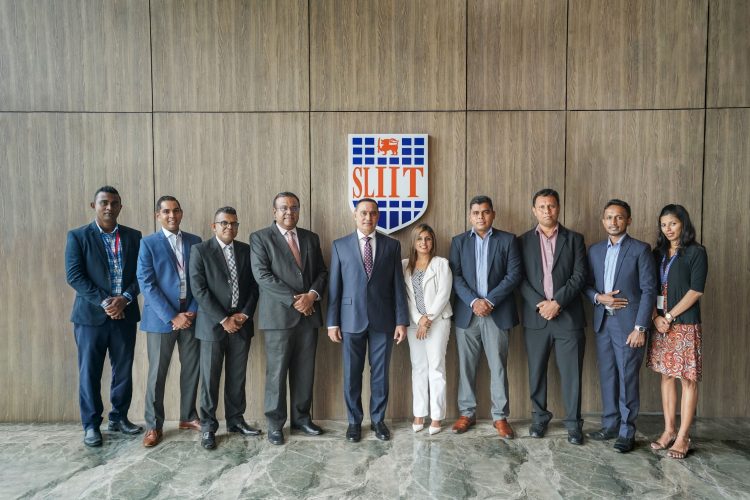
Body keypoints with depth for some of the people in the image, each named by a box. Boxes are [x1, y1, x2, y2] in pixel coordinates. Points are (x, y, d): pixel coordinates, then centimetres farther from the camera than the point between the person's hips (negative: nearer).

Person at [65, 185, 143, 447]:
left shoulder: (133, 236, 7)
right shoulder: (78, 236, -1)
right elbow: (74, 276, -8)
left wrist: (124, 299, -12)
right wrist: (104, 302, -16)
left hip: (125, 314, 3)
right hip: (91, 315, -2)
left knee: (124, 370, 10)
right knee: (89, 372, 5)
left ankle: (119, 417, 26)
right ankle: (91, 424, 20)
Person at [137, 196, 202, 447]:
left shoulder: (195, 242, 7)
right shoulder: (148, 243, -2)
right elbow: (146, 284, -9)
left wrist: (192, 311, -6)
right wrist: (172, 316, -15)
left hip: (191, 314, 3)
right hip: (162, 317, -3)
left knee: (192, 368, 11)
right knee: (157, 373, 5)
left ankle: (188, 416, 28)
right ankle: (154, 425, 20)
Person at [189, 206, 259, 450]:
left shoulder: (247, 250, 8)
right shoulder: (200, 251, -3)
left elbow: (254, 286, 8)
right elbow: (199, 289, -10)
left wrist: (244, 314, -6)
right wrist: (223, 319, -13)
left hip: (241, 324, 3)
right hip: (213, 324, -3)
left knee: (237, 377, 11)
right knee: (210, 378, 4)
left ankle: (235, 420, 26)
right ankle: (208, 426, 18)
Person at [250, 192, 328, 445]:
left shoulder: (311, 238, 13)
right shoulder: (260, 238, -1)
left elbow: (322, 272, 11)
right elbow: (262, 275, -11)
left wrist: (312, 295, -9)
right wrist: (293, 300, -15)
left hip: (309, 313, 4)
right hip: (279, 315, -4)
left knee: (305, 370, 10)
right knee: (277, 371, 3)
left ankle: (301, 417, 25)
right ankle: (275, 423, 17)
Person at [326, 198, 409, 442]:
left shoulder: (392, 245, 5)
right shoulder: (340, 245, 4)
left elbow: (398, 285, 3)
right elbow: (334, 286, 3)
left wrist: (401, 320, -1)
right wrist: (332, 322, -1)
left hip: (383, 319, 1)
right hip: (351, 319, 0)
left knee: (380, 372, 9)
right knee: (352, 373, 9)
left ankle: (378, 419, 26)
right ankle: (354, 420, 26)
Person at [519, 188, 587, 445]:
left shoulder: (574, 239, 6)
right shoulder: (523, 241, 7)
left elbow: (579, 276, -3)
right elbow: (520, 279, 1)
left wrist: (556, 302, -13)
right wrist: (539, 304, -12)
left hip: (568, 316, -1)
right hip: (535, 316, 1)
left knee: (571, 373, 3)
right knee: (536, 372, 10)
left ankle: (573, 423, 18)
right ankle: (539, 417, 26)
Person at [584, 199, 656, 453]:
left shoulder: (640, 249, -4)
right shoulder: (595, 250, 11)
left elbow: (648, 290, -8)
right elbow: (587, 284, 14)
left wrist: (640, 328, -13)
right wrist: (598, 297, -9)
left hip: (628, 323, -4)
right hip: (602, 322, 5)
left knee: (627, 378, 2)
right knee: (607, 376, 12)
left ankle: (627, 432, 15)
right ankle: (610, 425, 25)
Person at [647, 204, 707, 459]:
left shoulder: (696, 252, -2)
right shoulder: (658, 253, 11)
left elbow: (696, 291, -9)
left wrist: (669, 317, -12)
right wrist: (656, 318, -6)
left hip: (685, 323, -5)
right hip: (660, 323, 5)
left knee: (687, 379, 1)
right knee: (666, 376, 10)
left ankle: (683, 436, 8)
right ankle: (669, 430, 19)